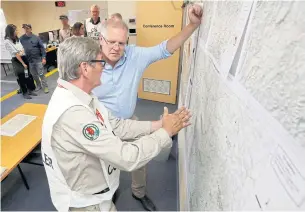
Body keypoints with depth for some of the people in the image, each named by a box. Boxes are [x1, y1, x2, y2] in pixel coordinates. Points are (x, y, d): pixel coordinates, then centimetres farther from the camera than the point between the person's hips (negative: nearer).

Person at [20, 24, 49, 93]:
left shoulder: (36, 37, -4)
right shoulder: (21, 39, 2)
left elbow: (42, 48, -5)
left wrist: (43, 57, -12)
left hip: (38, 59, -3)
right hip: (29, 60, 3)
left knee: (41, 74, -2)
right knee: (34, 75, 13)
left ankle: (45, 87, 7)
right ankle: (38, 86, 28)